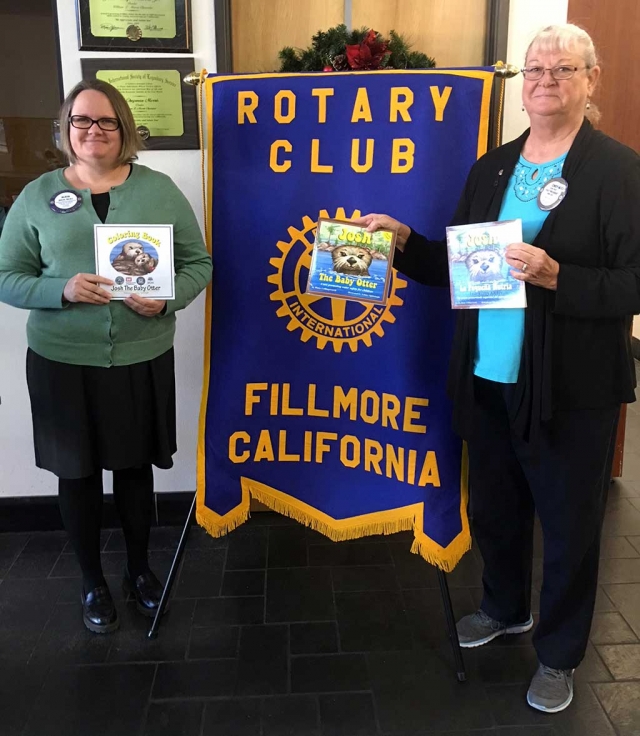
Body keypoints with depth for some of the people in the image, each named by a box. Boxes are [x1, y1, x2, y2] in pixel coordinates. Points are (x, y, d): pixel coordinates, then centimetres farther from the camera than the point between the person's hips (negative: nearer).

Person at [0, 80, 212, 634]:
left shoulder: (160, 190, 1)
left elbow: (199, 263, 2)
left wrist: (168, 298, -17)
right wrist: (62, 290, -18)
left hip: (143, 359, 0)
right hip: (62, 361, 0)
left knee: (135, 467, 14)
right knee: (77, 472, 11)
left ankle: (139, 568, 39)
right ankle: (92, 582, 34)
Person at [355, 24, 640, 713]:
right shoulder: (491, 168, 9)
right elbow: (456, 265, 9)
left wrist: (554, 276, -26)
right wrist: (403, 239, -5)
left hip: (570, 389, -5)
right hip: (486, 378, 5)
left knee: (568, 521, 12)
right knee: (494, 506, 20)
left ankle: (558, 654, 35)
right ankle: (506, 608, 48)